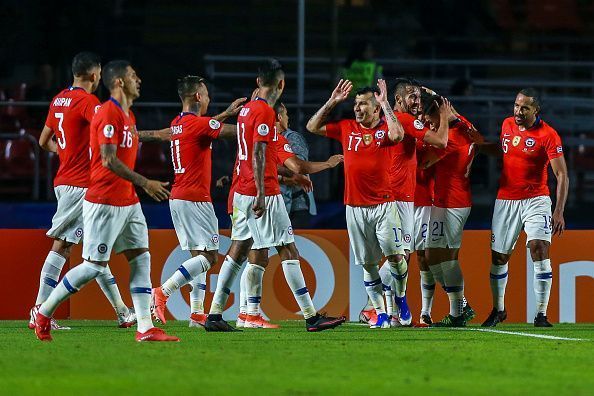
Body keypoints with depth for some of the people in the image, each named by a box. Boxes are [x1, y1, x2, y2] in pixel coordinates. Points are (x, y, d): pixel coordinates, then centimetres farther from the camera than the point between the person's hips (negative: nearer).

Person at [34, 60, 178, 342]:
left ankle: (145, 328, 0)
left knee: (141, 257, 2)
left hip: (128, 202, 9)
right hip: (104, 202, -9)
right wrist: (144, 183, -22)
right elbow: (109, 160, -22)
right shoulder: (108, 113, -15)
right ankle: (44, 313, 7)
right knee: (95, 266, -6)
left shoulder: (127, 115, 15)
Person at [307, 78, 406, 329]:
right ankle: (381, 314, 11)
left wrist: (385, 103, -17)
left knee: (395, 256, -12)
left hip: (383, 205, -4)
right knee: (368, 264, 5)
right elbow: (313, 127, 15)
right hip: (355, 207, 4)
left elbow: (397, 134, -25)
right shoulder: (346, 128, 10)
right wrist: (332, 102, 8)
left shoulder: (385, 128, -1)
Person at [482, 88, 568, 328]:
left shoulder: (548, 135, -11)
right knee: (499, 257, 9)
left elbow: (562, 175, -14)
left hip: (535, 200, -5)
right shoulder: (507, 125, 5)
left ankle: (541, 314, -17)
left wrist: (559, 211, -21)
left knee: (540, 250, -20)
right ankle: (498, 310, 29)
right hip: (506, 199, 5)